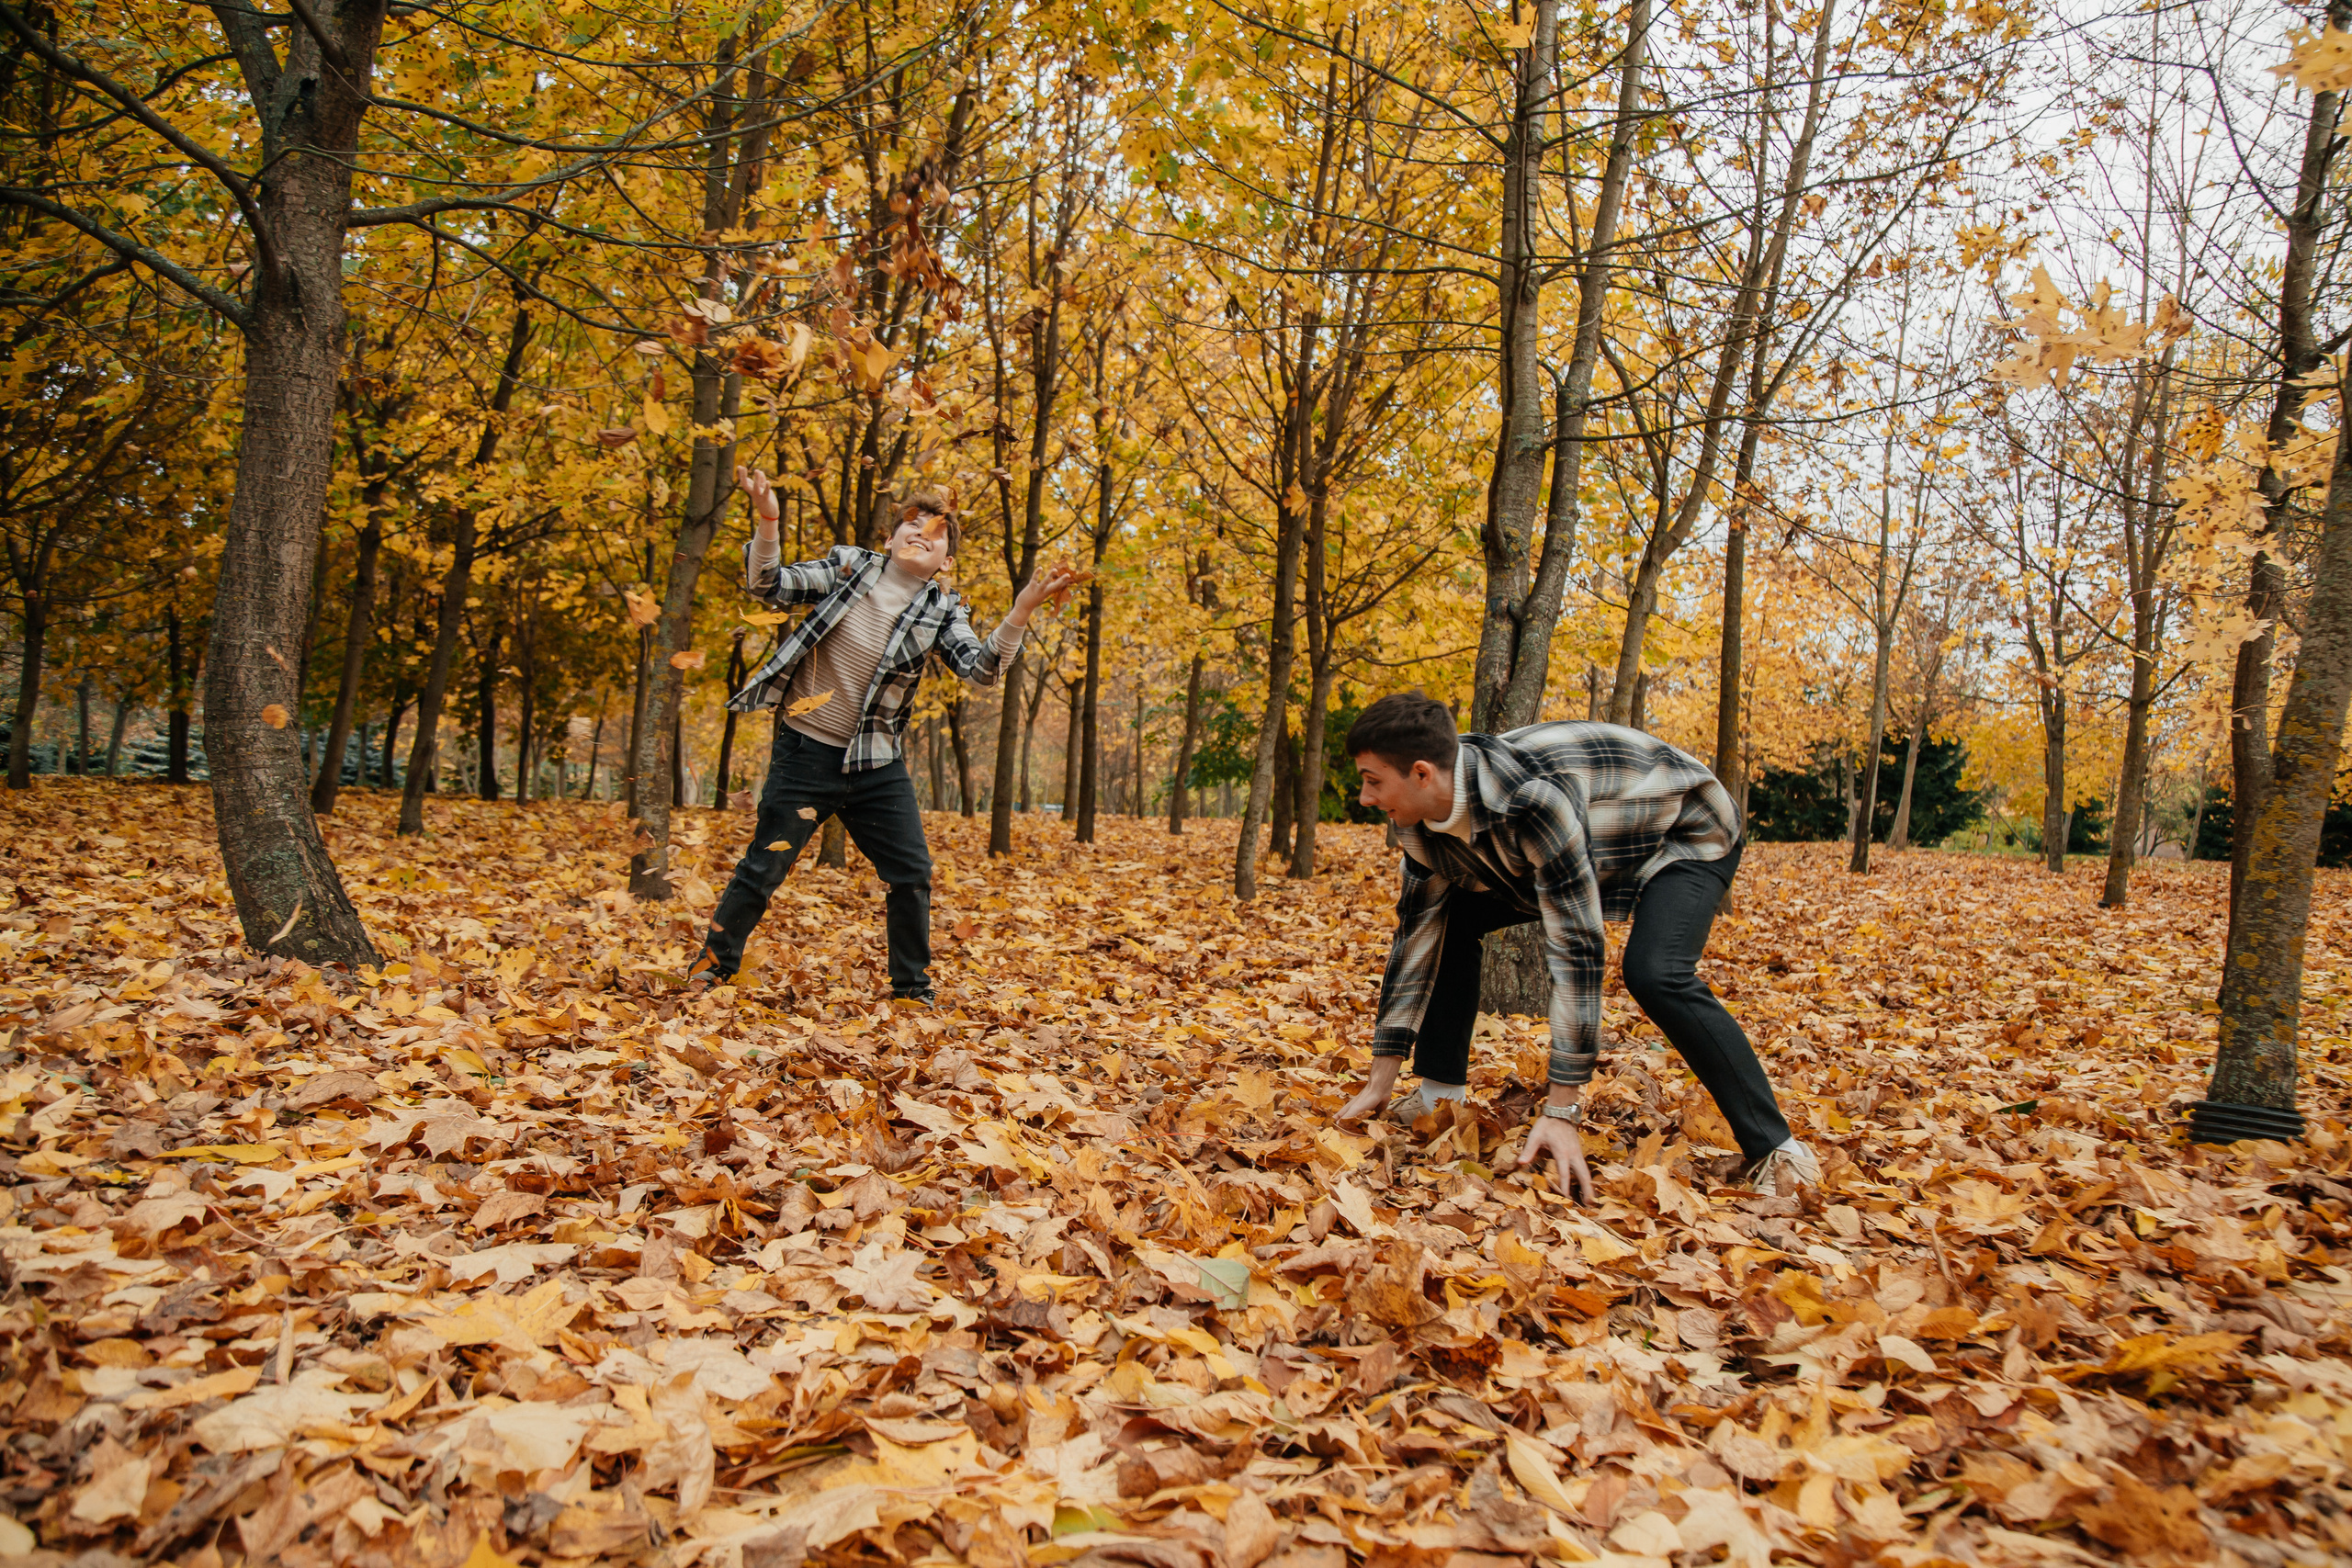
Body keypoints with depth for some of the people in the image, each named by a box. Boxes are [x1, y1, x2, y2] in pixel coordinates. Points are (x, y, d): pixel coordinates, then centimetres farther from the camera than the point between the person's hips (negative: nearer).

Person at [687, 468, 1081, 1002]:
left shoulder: (941, 613, 0)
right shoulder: (846, 566, -1)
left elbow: (983, 668, -16)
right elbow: (768, 585, -7)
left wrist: (1022, 611, -30)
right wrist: (767, 522, -24)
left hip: (877, 764, 2)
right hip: (806, 752, -2)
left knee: (912, 874, 3)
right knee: (763, 867, 2)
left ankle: (911, 988, 21)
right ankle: (711, 967, 23)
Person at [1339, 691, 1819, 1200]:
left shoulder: (1531, 799, -41)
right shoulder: (1423, 821, -16)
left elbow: (1576, 946, -41)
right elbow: (1416, 933, -9)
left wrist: (1562, 1112, -40)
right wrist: (1380, 1082, -10)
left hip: (1685, 836, -8)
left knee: (1655, 975, -33)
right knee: (1451, 921, -4)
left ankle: (1774, 1149, -20)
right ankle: (1440, 1095, 7)